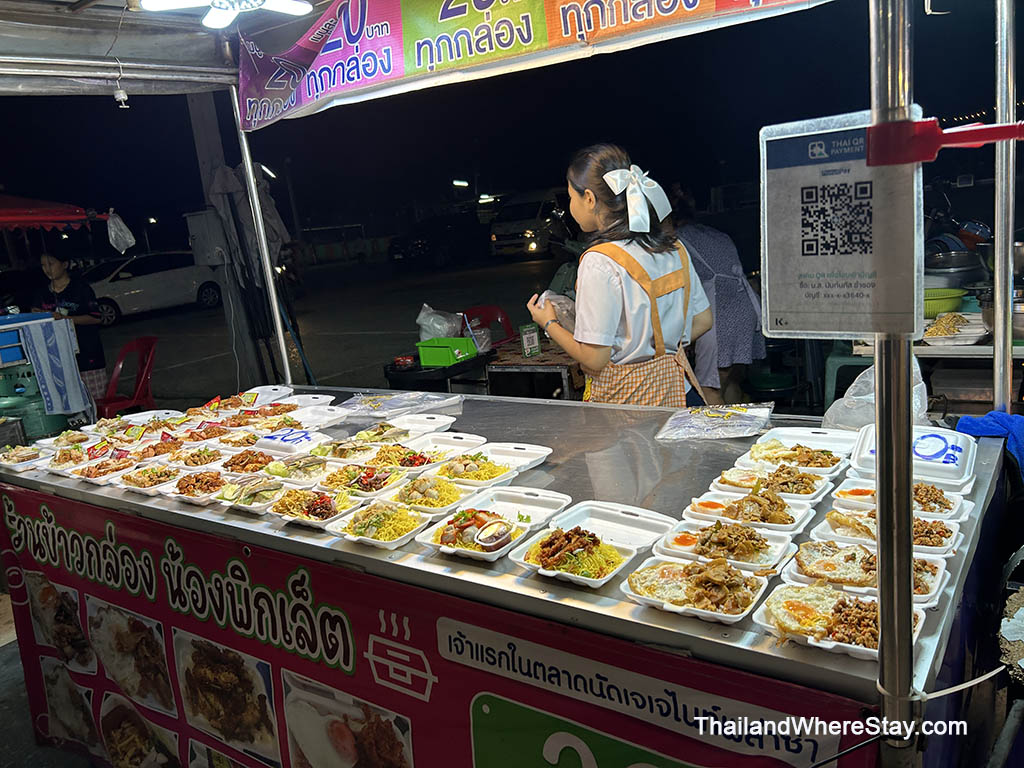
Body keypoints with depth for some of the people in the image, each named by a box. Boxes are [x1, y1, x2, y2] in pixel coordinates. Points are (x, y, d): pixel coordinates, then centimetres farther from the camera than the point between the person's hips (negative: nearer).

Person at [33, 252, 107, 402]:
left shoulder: (80, 287, -5)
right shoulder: (45, 292, 12)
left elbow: (95, 317, -11)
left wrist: (65, 318, -19)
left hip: (87, 353, -5)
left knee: (96, 398, -2)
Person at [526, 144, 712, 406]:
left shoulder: (600, 262, -19)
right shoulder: (674, 247, 3)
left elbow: (594, 358, -18)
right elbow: (703, 321, 11)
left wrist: (549, 323, -1)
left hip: (624, 397, -7)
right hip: (674, 388, 7)